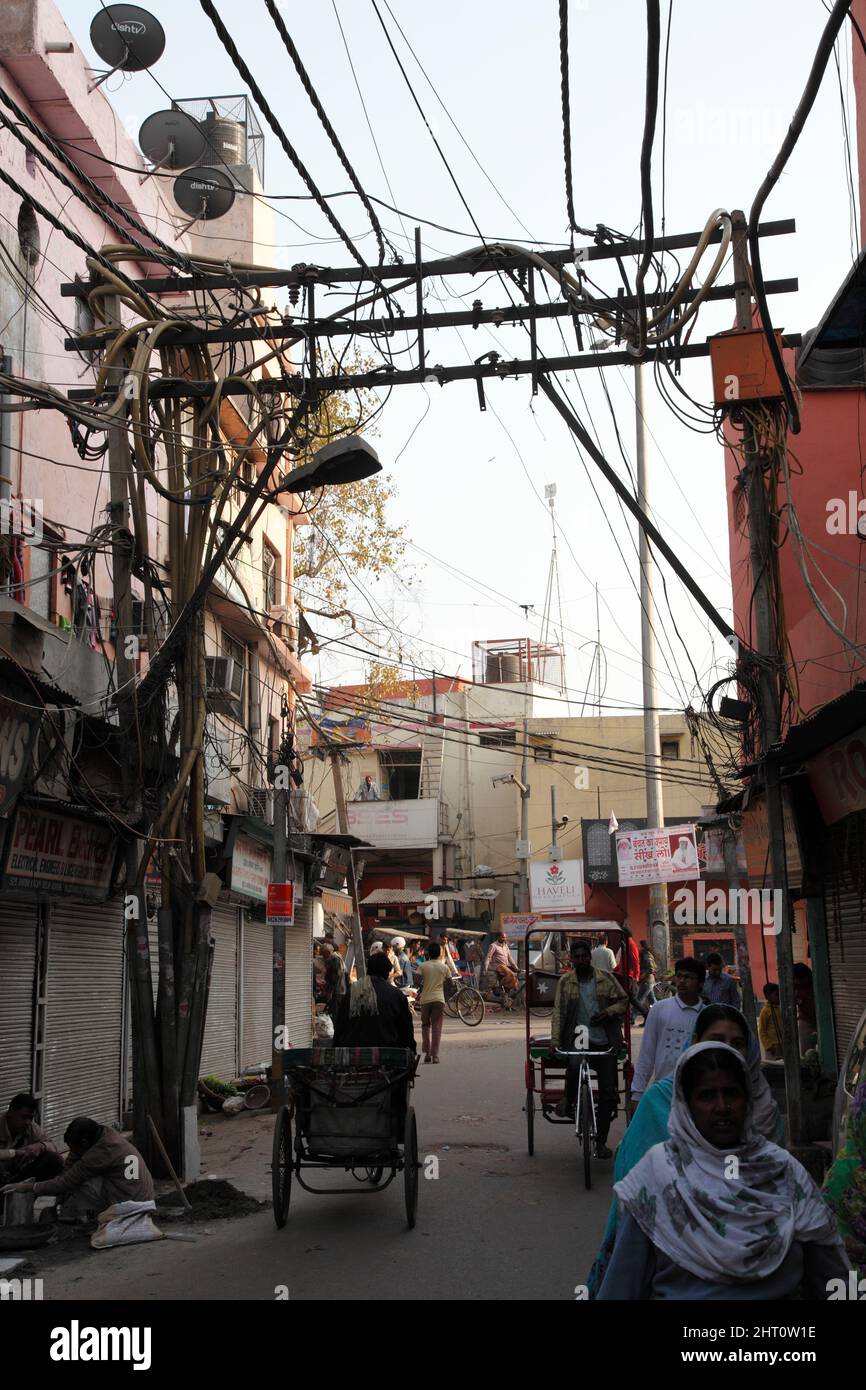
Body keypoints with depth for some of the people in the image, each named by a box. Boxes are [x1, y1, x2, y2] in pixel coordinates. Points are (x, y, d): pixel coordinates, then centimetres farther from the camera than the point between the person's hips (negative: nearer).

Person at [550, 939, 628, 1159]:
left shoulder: (606, 979, 6)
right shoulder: (565, 982, 5)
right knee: (575, 1064, -36)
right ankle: (568, 1100, -6)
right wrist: (555, 1039, -13)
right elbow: (558, 1012, 0)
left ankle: (601, 1141, 17)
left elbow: (623, 1000, 9)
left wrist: (607, 1012, -11)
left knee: (608, 1094, 2)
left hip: (604, 1043, 2)